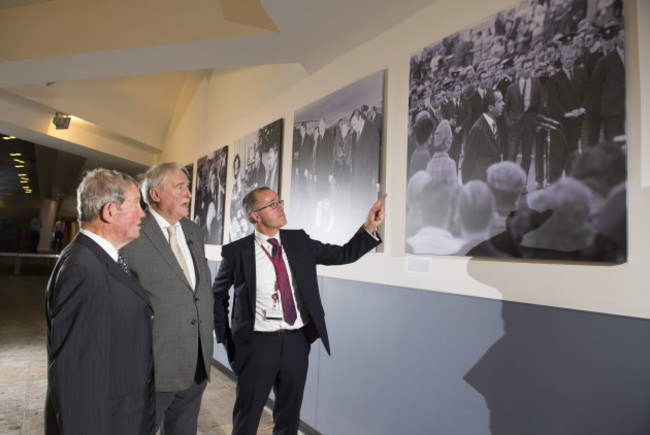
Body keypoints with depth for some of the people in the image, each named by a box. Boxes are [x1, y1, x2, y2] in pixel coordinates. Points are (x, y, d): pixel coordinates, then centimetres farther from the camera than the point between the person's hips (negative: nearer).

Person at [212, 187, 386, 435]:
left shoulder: (299, 241, 0)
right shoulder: (236, 252, -8)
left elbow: (344, 254, 2)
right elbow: (218, 294, 6)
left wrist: (369, 228, -11)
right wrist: (223, 335, 2)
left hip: (297, 342, 3)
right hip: (258, 344, -2)